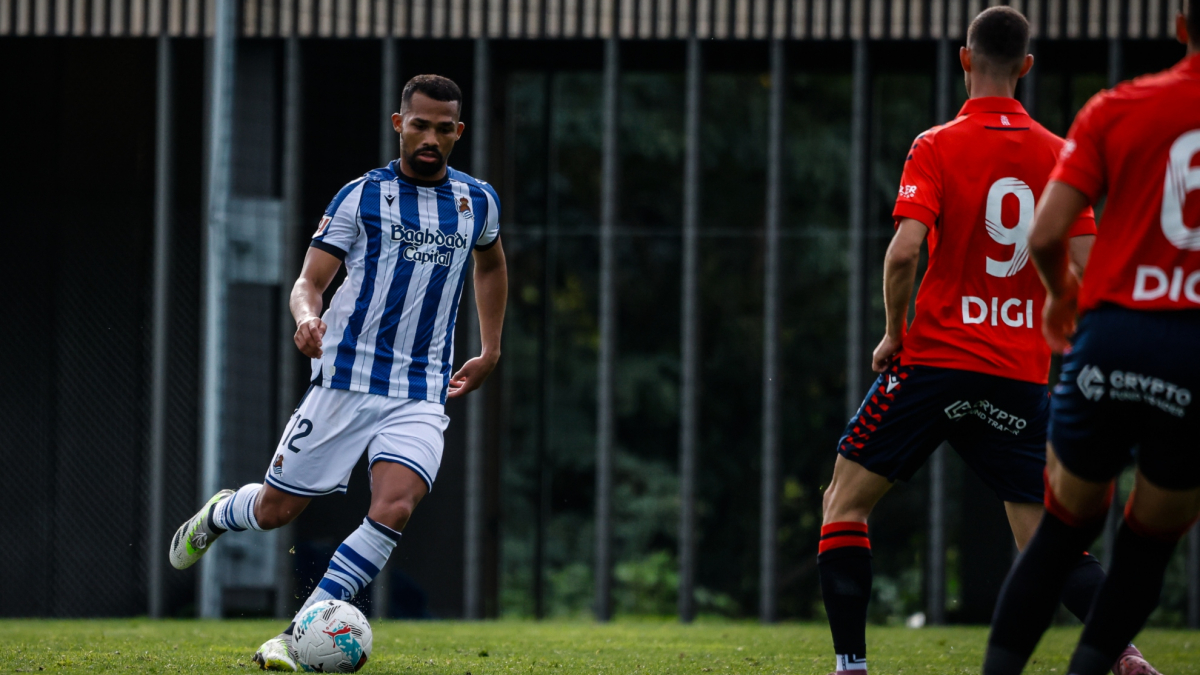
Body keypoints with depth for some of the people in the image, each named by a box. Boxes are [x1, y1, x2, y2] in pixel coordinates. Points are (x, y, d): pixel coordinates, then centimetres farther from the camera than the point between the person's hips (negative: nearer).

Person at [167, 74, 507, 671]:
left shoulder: (478, 202, 9)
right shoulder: (361, 196, -1)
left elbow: (491, 264, 30)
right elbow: (310, 280, -3)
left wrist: (490, 352, 26)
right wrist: (306, 315, -26)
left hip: (421, 393, 2)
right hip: (345, 380, -2)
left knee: (393, 510, -23)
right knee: (274, 512, 4)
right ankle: (216, 515, 42)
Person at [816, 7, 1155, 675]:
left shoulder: (936, 147, -5)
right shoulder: (1058, 155, 5)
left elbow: (905, 250, -17)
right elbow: (1085, 269, 0)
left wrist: (895, 334, -1)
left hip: (937, 359, -3)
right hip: (1023, 375, 3)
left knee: (846, 501, 10)